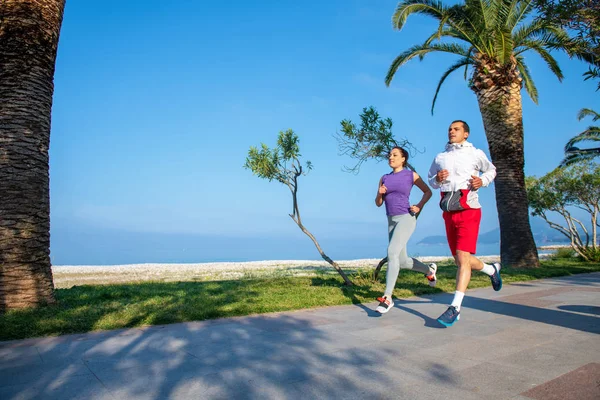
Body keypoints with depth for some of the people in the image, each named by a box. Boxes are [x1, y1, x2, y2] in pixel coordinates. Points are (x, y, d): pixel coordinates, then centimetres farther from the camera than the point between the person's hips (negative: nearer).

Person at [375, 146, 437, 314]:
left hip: (406, 218, -6)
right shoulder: (384, 178, 12)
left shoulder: (411, 175, 1)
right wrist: (380, 193, -9)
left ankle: (387, 298, -24)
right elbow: (378, 203, 13)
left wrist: (419, 206, -4)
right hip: (392, 221, 6)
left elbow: (428, 191, 12)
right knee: (402, 262, 11)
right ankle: (429, 270, 41)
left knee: (391, 252, -25)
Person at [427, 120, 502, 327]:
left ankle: (455, 308, -14)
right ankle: (492, 269, 42)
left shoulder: (476, 154, 4)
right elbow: (430, 179, 22)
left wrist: (482, 181, -2)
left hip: (468, 210, -5)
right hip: (449, 213, 5)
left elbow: (491, 170, 19)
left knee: (462, 257, -16)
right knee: (461, 260, 12)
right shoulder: (440, 157, 12)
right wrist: (437, 179, -2)